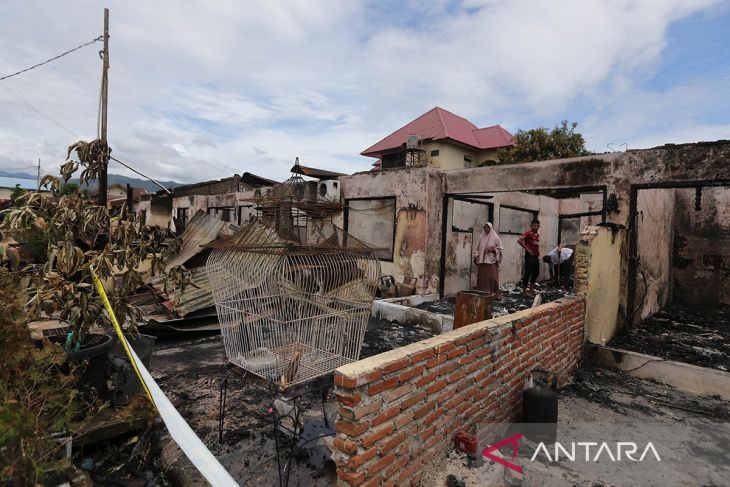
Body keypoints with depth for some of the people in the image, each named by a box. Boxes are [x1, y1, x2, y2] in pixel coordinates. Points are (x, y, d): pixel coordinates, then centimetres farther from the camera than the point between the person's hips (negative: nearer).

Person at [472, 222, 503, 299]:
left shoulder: (495, 237, 1)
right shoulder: (481, 237, 11)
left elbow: (500, 248, 3)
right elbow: (477, 249, 14)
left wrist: (493, 249, -13)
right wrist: (476, 256, 1)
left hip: (491, 261, -3)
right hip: (482, 261, 3)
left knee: (492, 278, -5)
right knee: (482, 278, 3)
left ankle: (494, 294, 1)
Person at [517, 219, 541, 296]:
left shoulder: (537, 235, 15)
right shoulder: (528, 233, -11)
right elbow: (519, 240, -23)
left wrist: (538, 253, 12)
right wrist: (527, 249, -19)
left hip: (536, 256, 9)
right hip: (529, 255, -9)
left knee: (536, 272, 14)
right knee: (528, 273, -6)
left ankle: (531, 289, 26)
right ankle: (524, 290, 2)